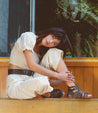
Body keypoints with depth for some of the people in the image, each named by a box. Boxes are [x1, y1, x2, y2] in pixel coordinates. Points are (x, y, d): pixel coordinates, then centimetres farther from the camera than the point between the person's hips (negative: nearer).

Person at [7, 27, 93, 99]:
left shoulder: (41, 51, 13)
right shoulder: (28, 37, -9)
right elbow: (32, 65, -20)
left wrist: (64, 80, -9)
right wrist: (57, 75, -20)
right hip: (16, 85, -6)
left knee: (53, 52, -8)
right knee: (41, 82, -41)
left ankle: (73, 89, -13)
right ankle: (48, 93, -3)